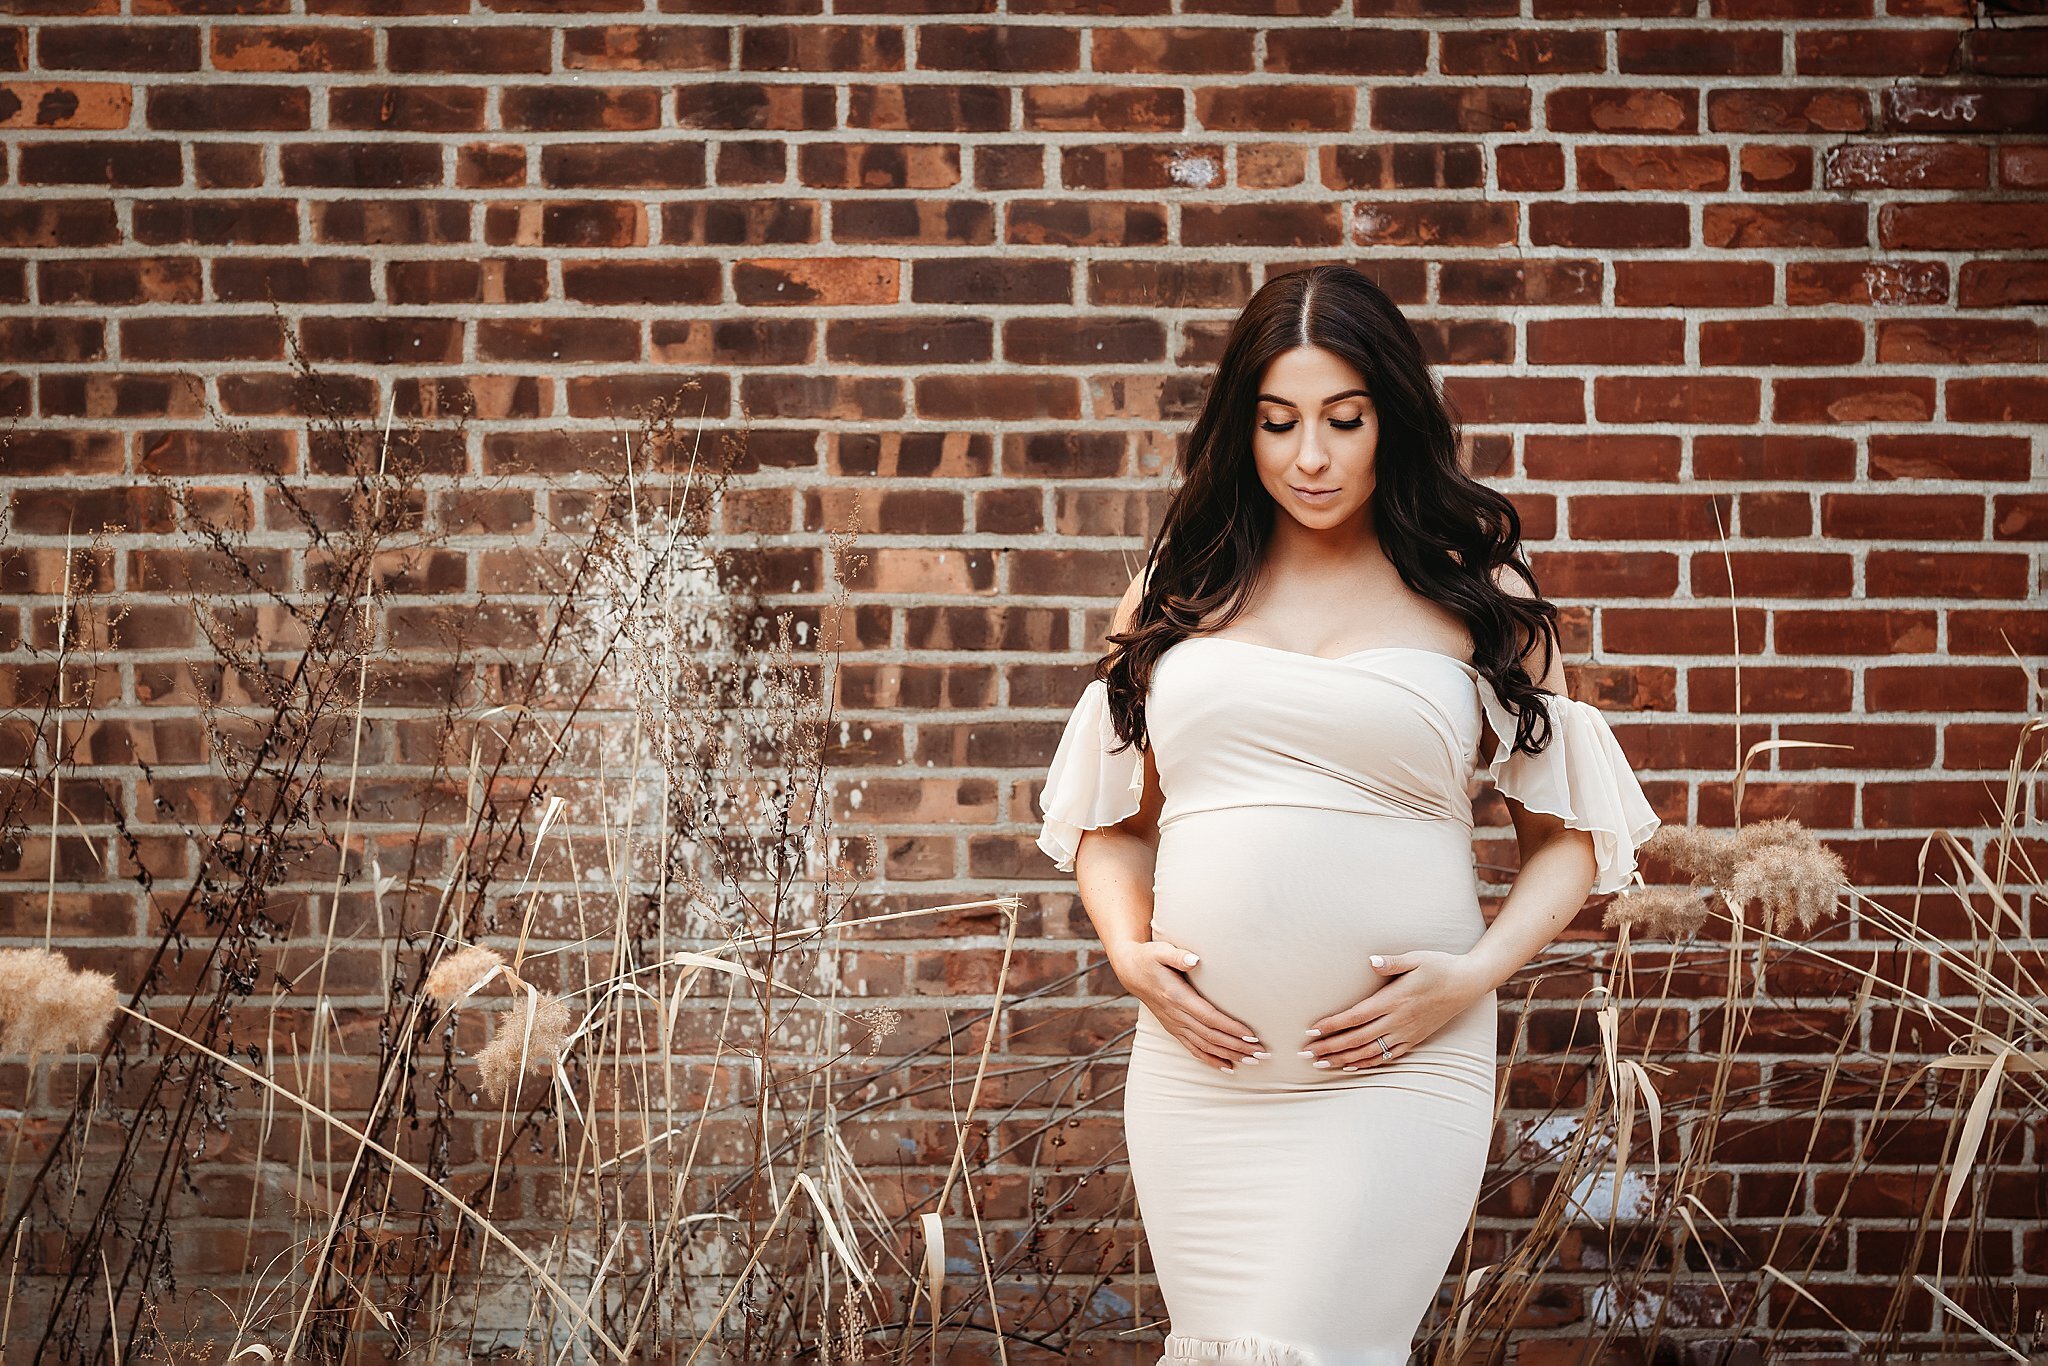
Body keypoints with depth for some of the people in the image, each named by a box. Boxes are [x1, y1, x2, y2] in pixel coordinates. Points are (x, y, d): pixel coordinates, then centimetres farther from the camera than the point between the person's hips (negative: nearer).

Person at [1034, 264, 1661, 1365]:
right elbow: (1106, 821, 18)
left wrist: (1476, 973, -8)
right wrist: (1131, 951, 0)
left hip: (1398, 1073, -3)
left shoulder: (1480, 600, 5)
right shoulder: (1177, 594, 11)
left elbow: (1570, 832, 7)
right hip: (1199, 1062, 3)